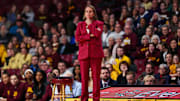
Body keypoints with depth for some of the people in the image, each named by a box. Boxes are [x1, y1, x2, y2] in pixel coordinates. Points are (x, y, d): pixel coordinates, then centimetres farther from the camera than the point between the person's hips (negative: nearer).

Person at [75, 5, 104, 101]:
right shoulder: (80, 25, 15)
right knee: (84, 77, -1)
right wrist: (91, 35, -6)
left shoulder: (99, 24, 10)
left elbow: (98, 33, -10)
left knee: (96, 76, -4)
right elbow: (77, 38, 0)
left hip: (95, 53, -2)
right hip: (84, 53, 2)